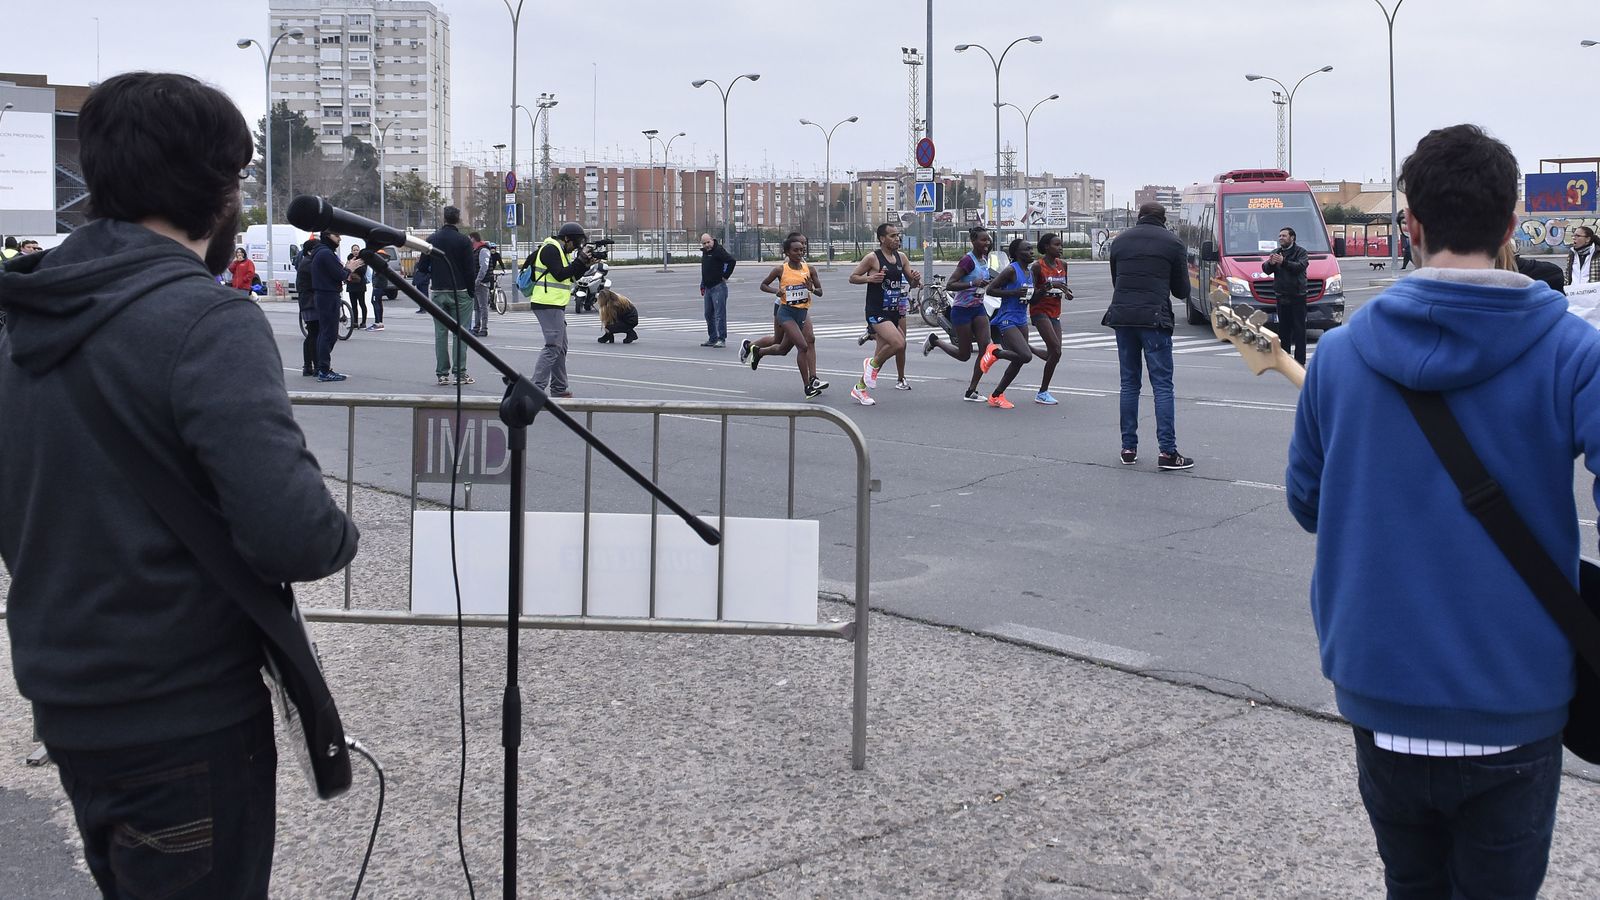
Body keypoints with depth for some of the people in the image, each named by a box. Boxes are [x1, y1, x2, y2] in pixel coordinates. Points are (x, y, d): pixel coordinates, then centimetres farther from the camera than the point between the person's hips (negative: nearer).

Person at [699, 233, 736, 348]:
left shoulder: (719, 250, -12)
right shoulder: (705, 252, 16)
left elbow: (732, 261, -22)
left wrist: (725, 276, -16)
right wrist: (702, 286, 23)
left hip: (718, 287, -10)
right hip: (708, 288, 10)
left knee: (719, 313, -10)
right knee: (709, 314, 13)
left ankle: (721, 339, -10)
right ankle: (712, 339, 21)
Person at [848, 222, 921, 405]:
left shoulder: (901, 257, 9)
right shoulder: (872, 258, -9)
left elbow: (912, 283, 17)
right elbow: (852, 277, -3)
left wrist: (916, 279, -6)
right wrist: (870, 278, -21)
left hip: (893, 312, 7)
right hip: (876, 312, -7)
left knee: (883, 353, 10)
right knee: (898, 344, -24)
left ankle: (859, 389, 23)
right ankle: (873, 363, 3)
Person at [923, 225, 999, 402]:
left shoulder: (985, 259, 6)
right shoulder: (968, 260, -19)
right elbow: (950, 284, -23)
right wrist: (973, 283, -33)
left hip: (978, 308, 7)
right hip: (962, 309, -7)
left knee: (985, 347, -8)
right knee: (964, 355, 2)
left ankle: (971, 391, 0)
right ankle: (934, 340, 28)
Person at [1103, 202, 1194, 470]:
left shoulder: (1119, 241, 13)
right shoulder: (1172, 243, 3)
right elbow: (1182, 291, 6)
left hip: (1122, 316, 4)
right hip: (1154, 317, -4)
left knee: (1129, 383, 11)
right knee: (1162, 385, -3)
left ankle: (1128, 448, 11)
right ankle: (1167, 451, -8)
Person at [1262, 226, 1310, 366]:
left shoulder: (1301, 252, 1)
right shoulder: (1275, 253, 15)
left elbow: (1301, 266, -17)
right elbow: (1266, 270, 5)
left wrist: (1283, 262, -27)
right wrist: (1270, 263, -17)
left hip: (1297, 296, -5)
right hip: (1281, 295, 5)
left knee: (1299, 328, -5)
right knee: (1283, 328, 9)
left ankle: (1300, 360, -5)